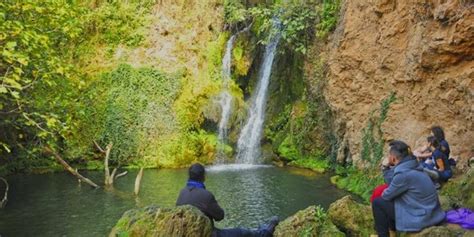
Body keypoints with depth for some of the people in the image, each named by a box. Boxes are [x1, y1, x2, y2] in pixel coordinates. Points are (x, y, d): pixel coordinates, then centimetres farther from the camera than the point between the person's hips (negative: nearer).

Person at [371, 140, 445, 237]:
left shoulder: (403, 174, -24)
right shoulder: (411, 166, 4)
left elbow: (386, 196, -9)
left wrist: (384, 192, 10)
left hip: (422, 218, -9)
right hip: (430, 213, 9)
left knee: (377, 203, -3)